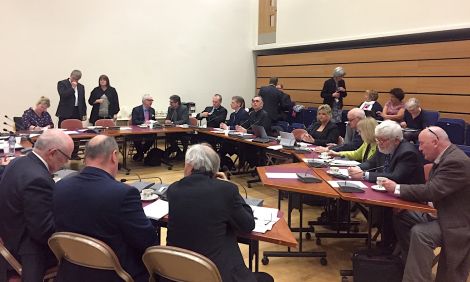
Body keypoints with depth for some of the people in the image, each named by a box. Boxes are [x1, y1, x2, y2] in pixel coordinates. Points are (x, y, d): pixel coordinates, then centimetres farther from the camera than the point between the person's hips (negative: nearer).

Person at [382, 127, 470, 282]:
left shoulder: (456, 162, -24)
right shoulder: (445, 157, 7)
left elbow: (431, 191, -30)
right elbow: (431, 189, 8)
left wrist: (397, 188, -20)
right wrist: (399, 188, -7)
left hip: (457, 222, -10)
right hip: (443, 213, 10)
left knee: (419, 233, -30)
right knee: (403, 218, 6)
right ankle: (413, 264, 17)